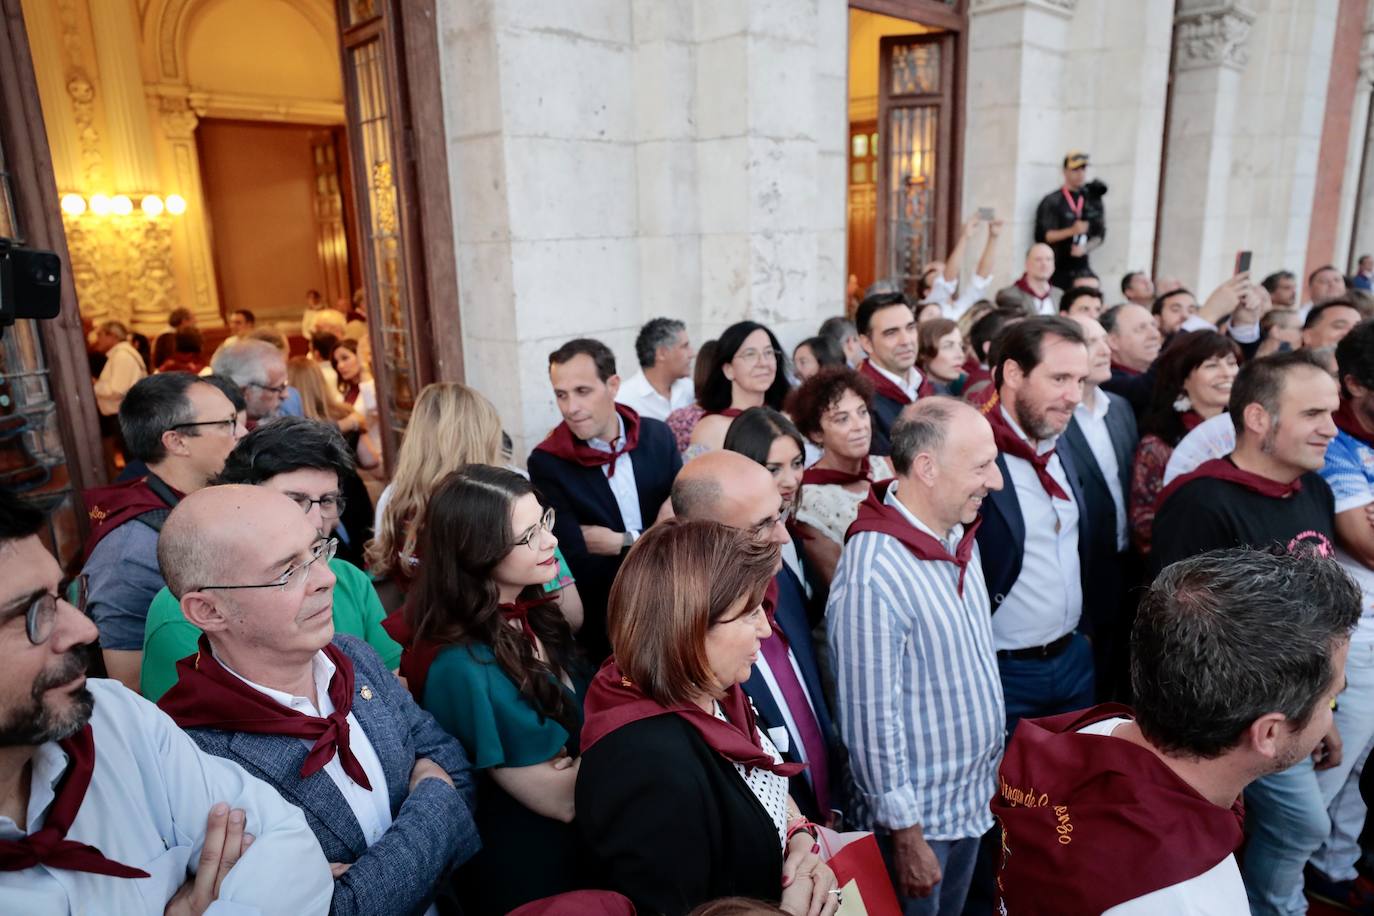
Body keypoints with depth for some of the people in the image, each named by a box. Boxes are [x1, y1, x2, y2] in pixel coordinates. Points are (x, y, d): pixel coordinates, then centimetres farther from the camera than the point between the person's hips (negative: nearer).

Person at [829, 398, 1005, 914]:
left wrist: (992, 771, 14)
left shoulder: (961, 537, -1)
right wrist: (906, 836, -16)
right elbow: (872, 720, -24)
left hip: (975, 798, 8)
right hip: (919, 817, -8)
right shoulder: (873, 576, -29)